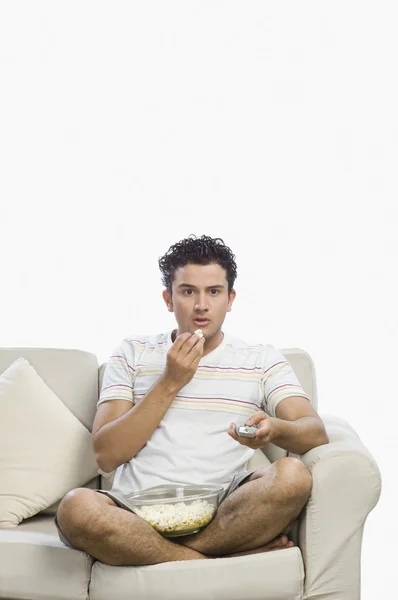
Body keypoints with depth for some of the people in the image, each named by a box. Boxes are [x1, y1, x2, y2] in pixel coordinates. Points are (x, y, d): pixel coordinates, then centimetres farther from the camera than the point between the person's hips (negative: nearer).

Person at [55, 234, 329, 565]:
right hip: (139, 511, 0)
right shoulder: (132, 353, 13)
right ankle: (225, 561, -19)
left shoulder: (263, 359, 12)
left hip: (222, 514, 0)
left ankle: (148, 552, -19)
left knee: (292, 475, -29)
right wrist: (170, 382, -4)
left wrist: (273, 428, -25)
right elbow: (106, 455, 4)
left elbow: (316, 433, -1)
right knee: (76, 507, -33)